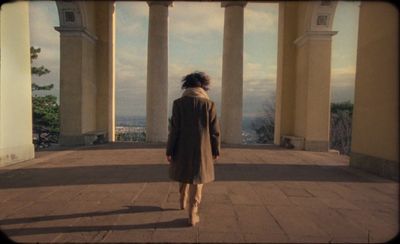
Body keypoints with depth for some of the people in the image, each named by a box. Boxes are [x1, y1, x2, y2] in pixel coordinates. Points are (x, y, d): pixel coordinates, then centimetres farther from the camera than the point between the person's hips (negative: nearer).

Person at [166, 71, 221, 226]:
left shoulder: (178, 103, -6)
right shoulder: (209, 104, -6)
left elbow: (174, 129, -8)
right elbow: (214, 131, -4)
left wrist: (169, 151, -2)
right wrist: (216, 150, 7)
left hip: (182, 149, 2)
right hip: (201, 149, -1)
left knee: (184, 175, 25)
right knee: (196, 182, 8)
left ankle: (183, 202, 45)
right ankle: (192, 216, 12)